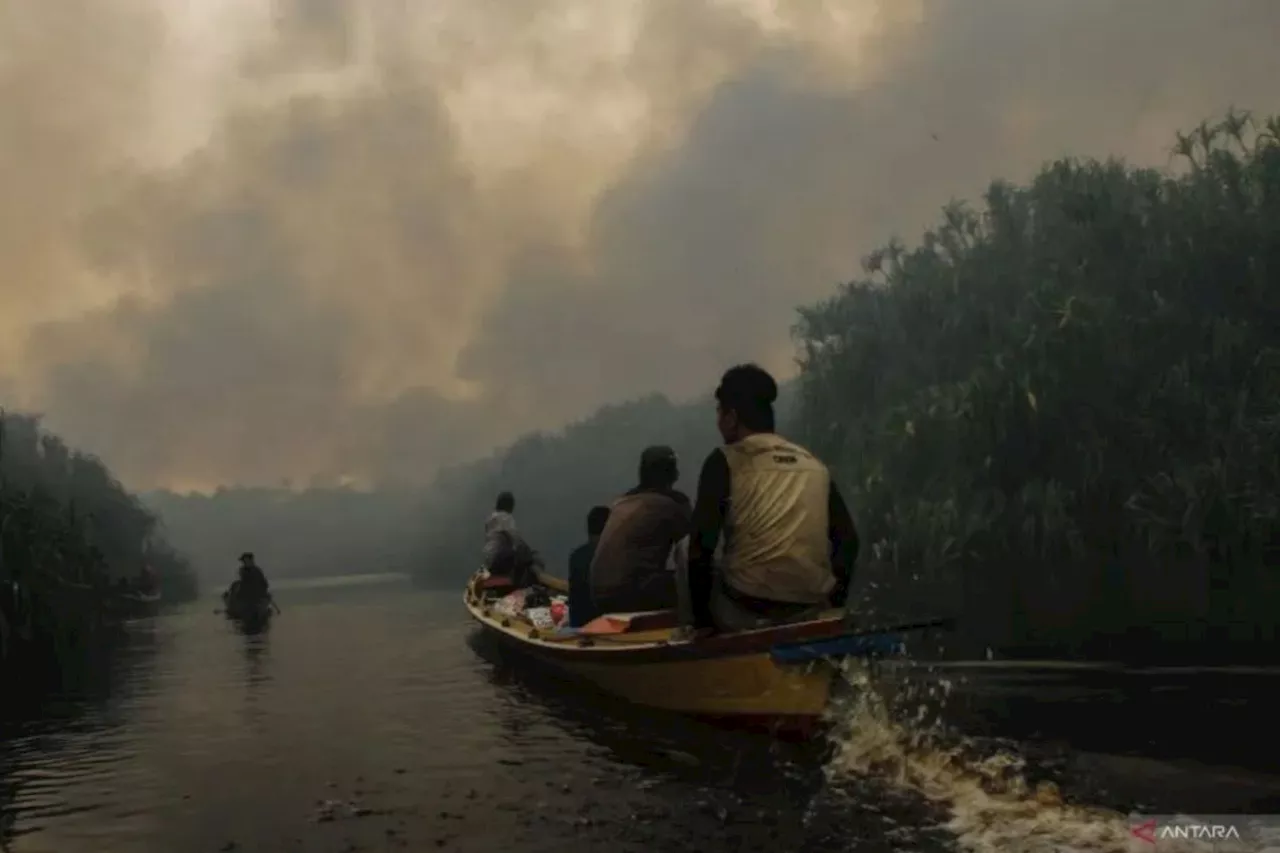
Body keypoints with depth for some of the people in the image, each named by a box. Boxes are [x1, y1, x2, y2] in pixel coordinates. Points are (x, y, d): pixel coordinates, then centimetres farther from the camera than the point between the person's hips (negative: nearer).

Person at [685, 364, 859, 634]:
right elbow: (848, 540, 12)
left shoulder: (724, 461, 0)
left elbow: (701, 546, -5)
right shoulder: (816, 466, 12)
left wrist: (701, 619, 5)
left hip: (745, 611, -3)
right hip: (812, 610, 4)